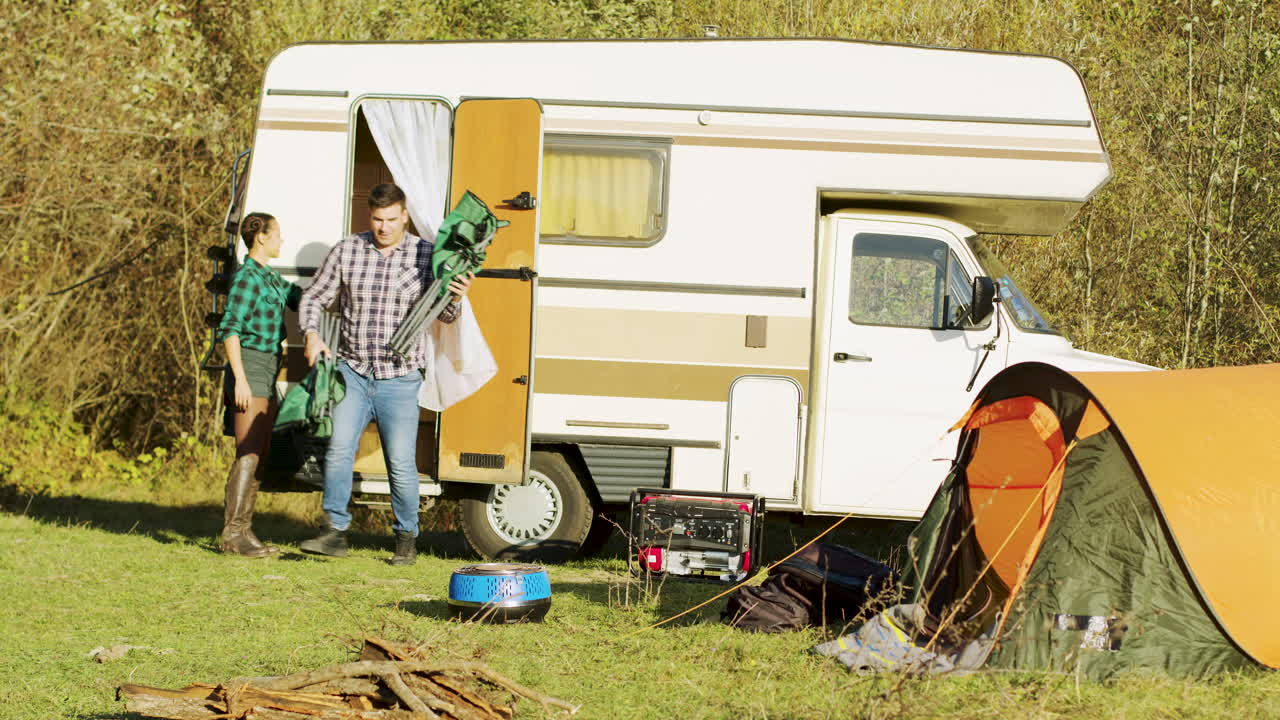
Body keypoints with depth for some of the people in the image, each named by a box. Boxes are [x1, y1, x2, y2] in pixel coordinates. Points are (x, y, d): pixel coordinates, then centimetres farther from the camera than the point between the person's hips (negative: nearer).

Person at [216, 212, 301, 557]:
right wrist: (240, 379, -21)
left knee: (258, 454, 9)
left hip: (267, 373, 10)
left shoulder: (270, 278, 18)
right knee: (248, 453, -15)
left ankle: (244, 532, 11)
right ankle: (232, 533, -19)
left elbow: (299, 297, 30)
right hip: (250, 365, -10)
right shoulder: (247, 277, -11)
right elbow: (230, 328, -16)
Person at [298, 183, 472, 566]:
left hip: (400, 380, -1)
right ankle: (336, 531, -8)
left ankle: (407, 538, 13)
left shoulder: (425, 255, 0)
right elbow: (314, 297, 12)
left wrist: (455, 298, -21)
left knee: (401, 462, -3)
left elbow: (443, 315, 2)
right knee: (339, 447, -14)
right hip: (352, 371, 1)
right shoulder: (347, 251, 3)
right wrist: (312, 335, -7)